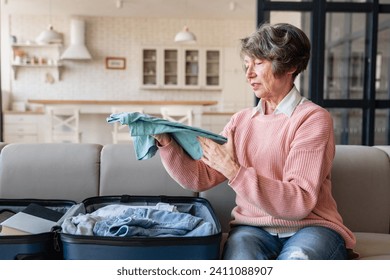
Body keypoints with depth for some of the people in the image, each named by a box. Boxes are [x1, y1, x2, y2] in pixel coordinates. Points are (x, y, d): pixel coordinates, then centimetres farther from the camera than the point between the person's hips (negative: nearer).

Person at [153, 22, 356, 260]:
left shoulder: (313, 118, -6)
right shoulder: (241, 120, 11)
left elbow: (300, 203, -16)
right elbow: (201, 178, 4)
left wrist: (233, 171, -23)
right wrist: (167, 143, -10)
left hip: (311, 227, -2)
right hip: (253, 228, 3)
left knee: (296, 258, -35)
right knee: (239, 253, -32)